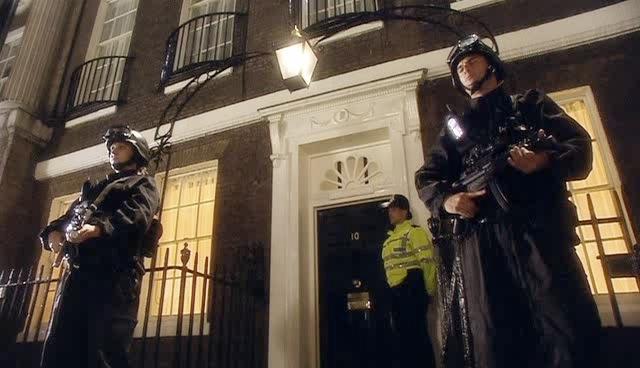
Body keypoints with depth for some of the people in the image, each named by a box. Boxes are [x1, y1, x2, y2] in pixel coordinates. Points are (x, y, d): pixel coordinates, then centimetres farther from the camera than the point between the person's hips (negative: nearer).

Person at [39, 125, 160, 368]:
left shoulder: (143, 184, 11)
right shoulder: (97, 188, 33)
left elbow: (136, 214, -11)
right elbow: (70, 215, 21)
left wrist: (97, 227, -29)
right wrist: (54, 231, -3)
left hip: (114, 274, -7)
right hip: (77, 273, 7)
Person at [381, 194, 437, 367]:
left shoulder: (414, 231, -5)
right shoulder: (391, 238, 20)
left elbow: (428, 262, -12)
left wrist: (429, 291, -12)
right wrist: (392, 290, 15)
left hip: (411, 288, -9)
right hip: (396, 291, 9)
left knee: (417, 334, -7)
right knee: (401, 336, 13)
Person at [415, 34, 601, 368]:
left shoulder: (531, 104, 21)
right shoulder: (455, 126, 25)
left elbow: (580, 147, 9)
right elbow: (426, 178, 16)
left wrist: (547, 160, -14)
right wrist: (446, 199, -6)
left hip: (541, 230, -1)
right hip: (479, 238, 1)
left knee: (573, 332, -7)